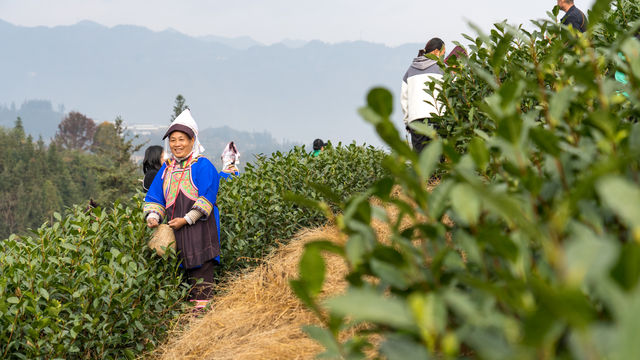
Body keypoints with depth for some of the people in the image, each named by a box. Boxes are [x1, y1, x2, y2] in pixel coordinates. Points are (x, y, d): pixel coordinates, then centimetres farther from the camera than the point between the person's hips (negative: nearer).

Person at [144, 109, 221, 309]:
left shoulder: (202, 166, -3)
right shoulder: (166, 169, 17)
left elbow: (206, 199, -10)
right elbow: (155, 196, 16)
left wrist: (187, 219, -16)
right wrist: (153, 217, -3)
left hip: (199, 231, -6)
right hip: (174, 231, 6)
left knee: (200, 271, -10)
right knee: (183, 273, 7)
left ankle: (202, 306, -9)